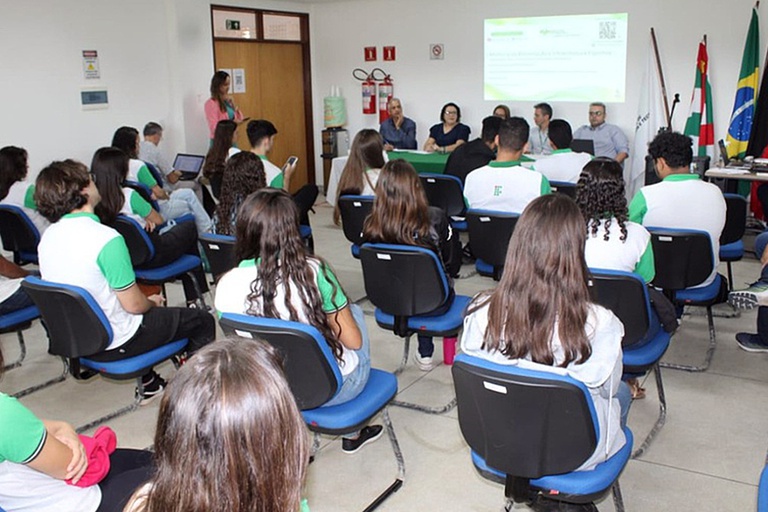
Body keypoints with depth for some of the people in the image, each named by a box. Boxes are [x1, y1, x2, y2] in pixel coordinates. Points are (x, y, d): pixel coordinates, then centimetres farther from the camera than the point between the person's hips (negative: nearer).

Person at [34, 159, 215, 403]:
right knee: (202, 321, 8)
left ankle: (148, 383, 39)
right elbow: (133, 304, -22)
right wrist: (152, 302, 1)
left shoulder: (47, 237, -3)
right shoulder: (106, 239, -28)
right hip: (114, 344, -8)